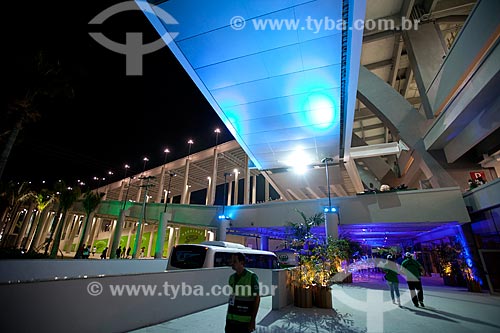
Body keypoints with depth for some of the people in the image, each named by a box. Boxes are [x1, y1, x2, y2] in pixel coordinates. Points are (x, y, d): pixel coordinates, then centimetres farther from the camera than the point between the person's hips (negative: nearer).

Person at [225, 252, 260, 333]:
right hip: (230, 320, 5)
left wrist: (253, 320, -11)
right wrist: (228, 317, 15)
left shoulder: (252, 276, -11)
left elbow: (257, 299, -9)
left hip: (244, 321, -5)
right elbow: (231, 297, 13)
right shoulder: (232, 277, 6)